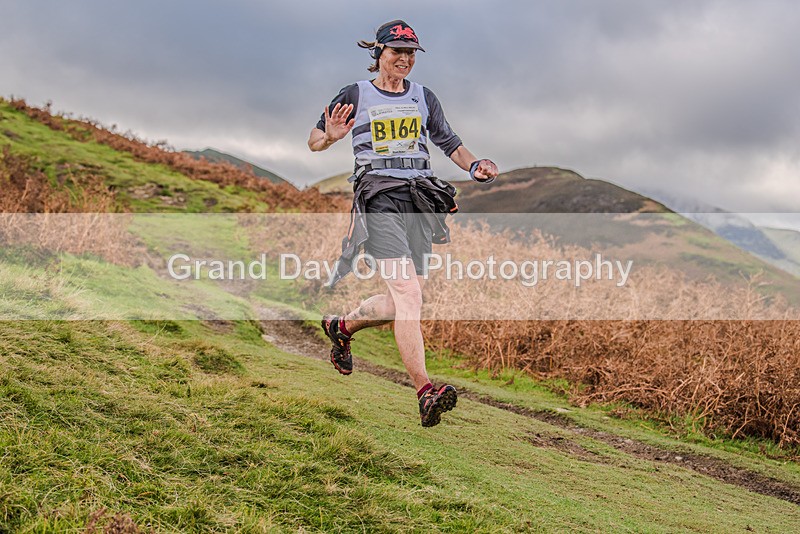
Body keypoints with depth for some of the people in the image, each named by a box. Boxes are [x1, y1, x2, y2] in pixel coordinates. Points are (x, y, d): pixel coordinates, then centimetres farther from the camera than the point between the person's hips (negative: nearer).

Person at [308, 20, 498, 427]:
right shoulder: (355, 96, 5)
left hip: (419, 198, 5)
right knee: (407, 294, -19)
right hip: (379, 197, -5)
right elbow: (313, 142, 9)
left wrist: (475, 166, -2)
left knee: (408, 301, 7)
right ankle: (425, 393, -22)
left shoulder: (424, 98, 17)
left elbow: (450, 144, 18)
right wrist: (330, 136, -14)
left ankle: (341, 326, 35)